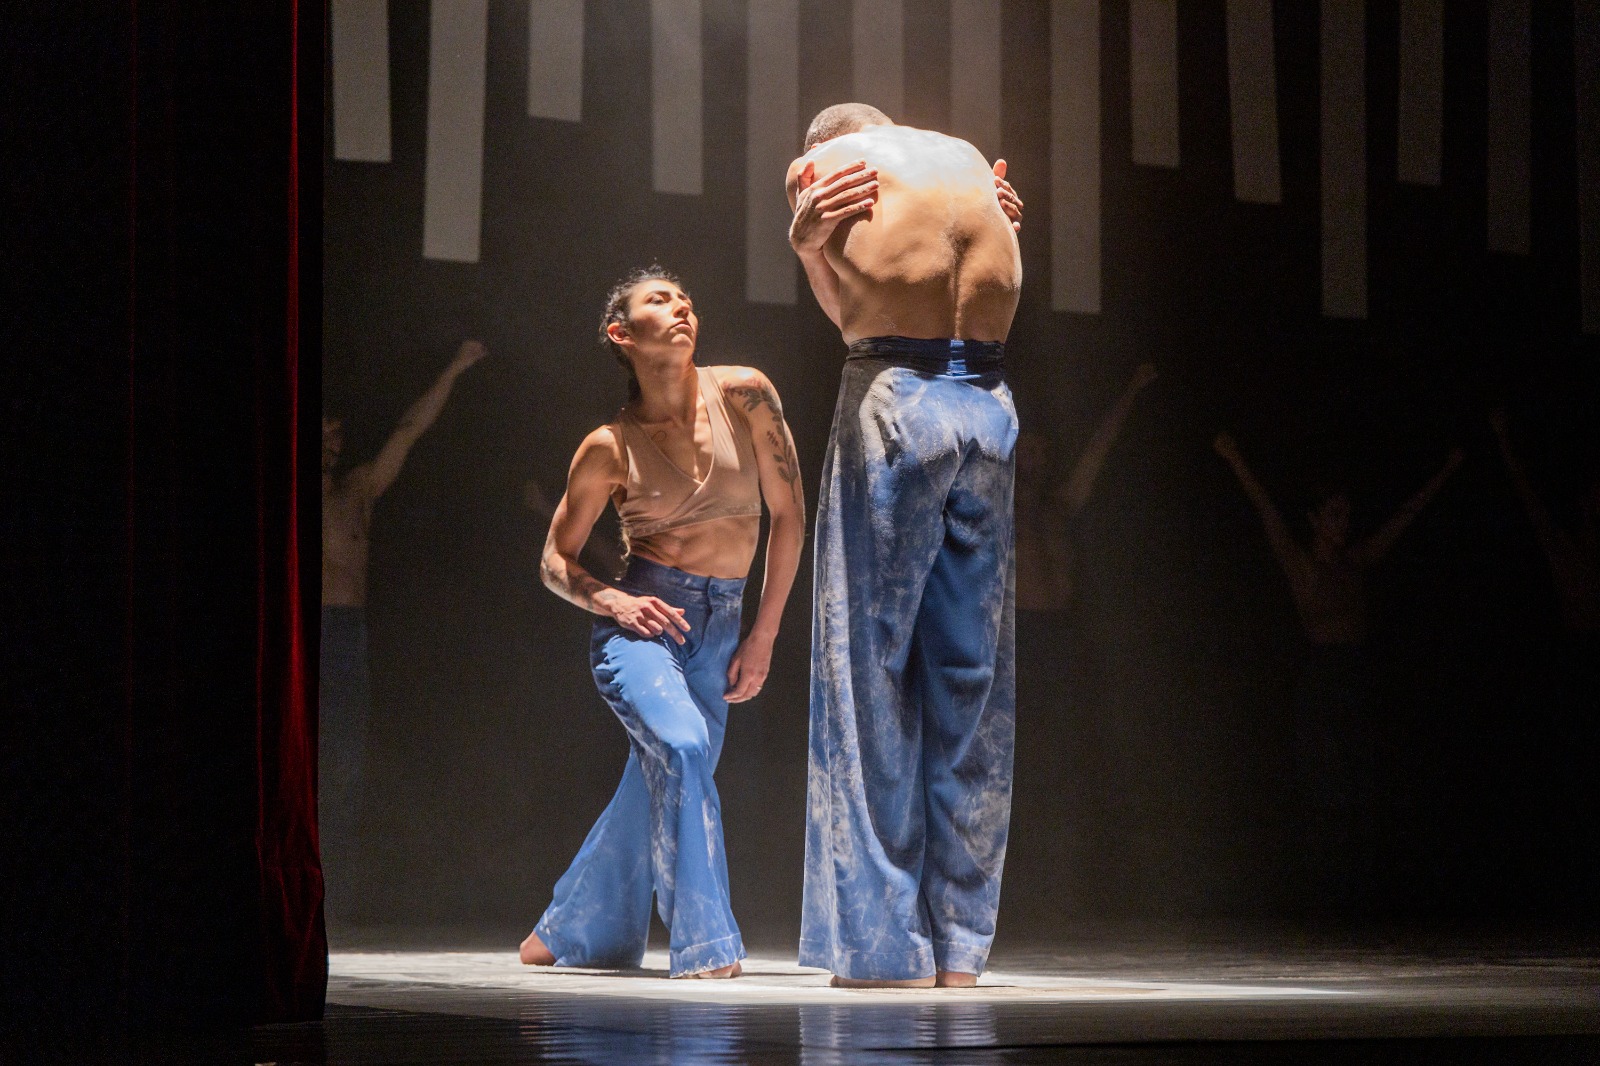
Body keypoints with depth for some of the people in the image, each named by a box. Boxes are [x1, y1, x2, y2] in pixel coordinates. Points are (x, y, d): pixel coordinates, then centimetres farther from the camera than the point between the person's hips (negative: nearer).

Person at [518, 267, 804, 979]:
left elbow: (788, 515, 5)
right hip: (639, 619, -3)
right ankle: (706, 944, -26)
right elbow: (556, 560, 7)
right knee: (681, 743, -29)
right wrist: (610, 600, -14)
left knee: (655, 791, 7)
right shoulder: (610, 448, -4)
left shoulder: (743, 395, -2)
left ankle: (567, 933, 30)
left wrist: (764, 634, 2)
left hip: (719, 627, 3)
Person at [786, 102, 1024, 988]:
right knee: (972, 676, 7)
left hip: (893, 403, -4)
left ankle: (885, 940, 0)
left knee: (873, 660, 2)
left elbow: (847, 310, 12)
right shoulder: (972, 161, 18)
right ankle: (960, 943, 9)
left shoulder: (820, 165, 7)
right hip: (988, 407, 4)